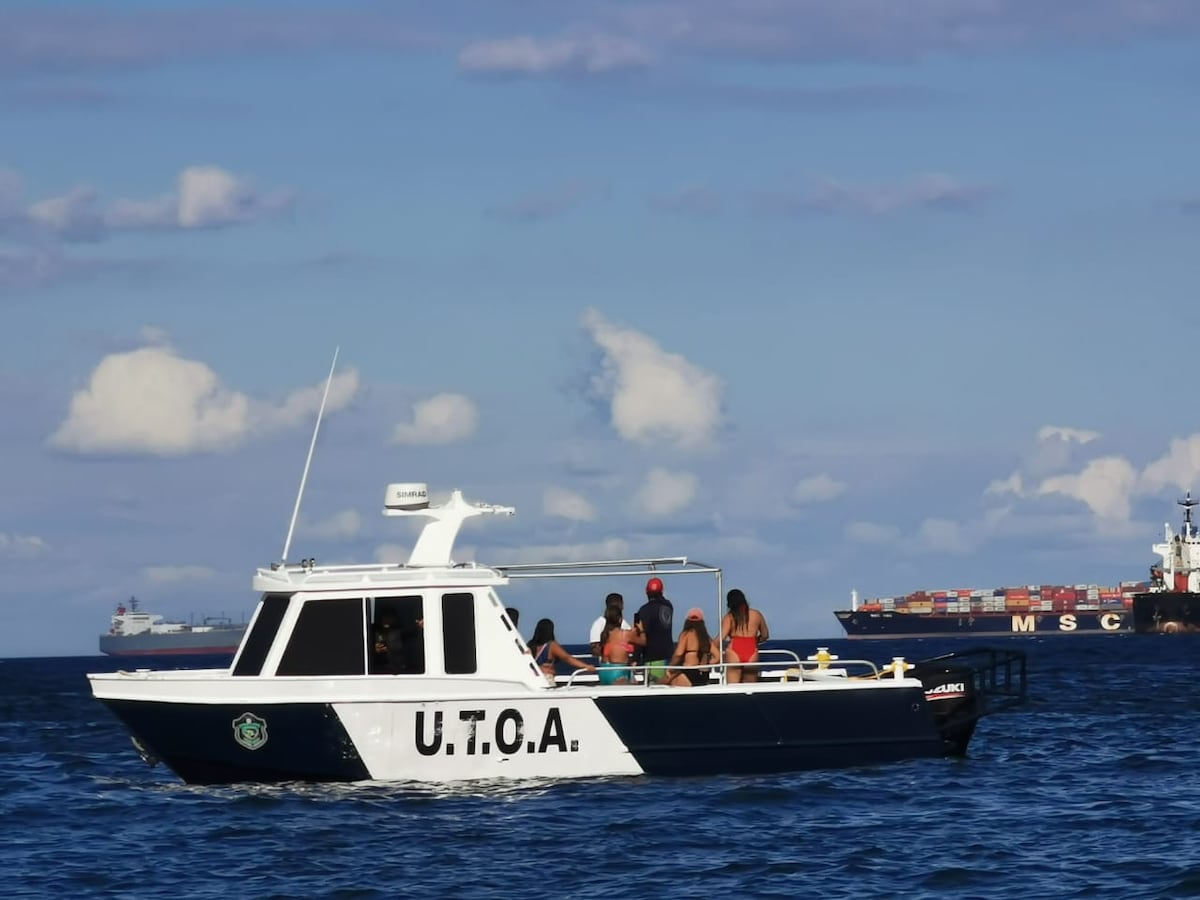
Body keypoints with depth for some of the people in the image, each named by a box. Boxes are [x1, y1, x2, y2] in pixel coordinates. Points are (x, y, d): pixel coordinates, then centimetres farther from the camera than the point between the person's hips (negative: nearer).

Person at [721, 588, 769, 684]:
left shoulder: (729, 617, -1)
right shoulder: (757, 615, 9)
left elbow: (722, 637, -11)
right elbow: (765, 635, 19)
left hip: (734, 653, -2)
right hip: (752, 653, 2)